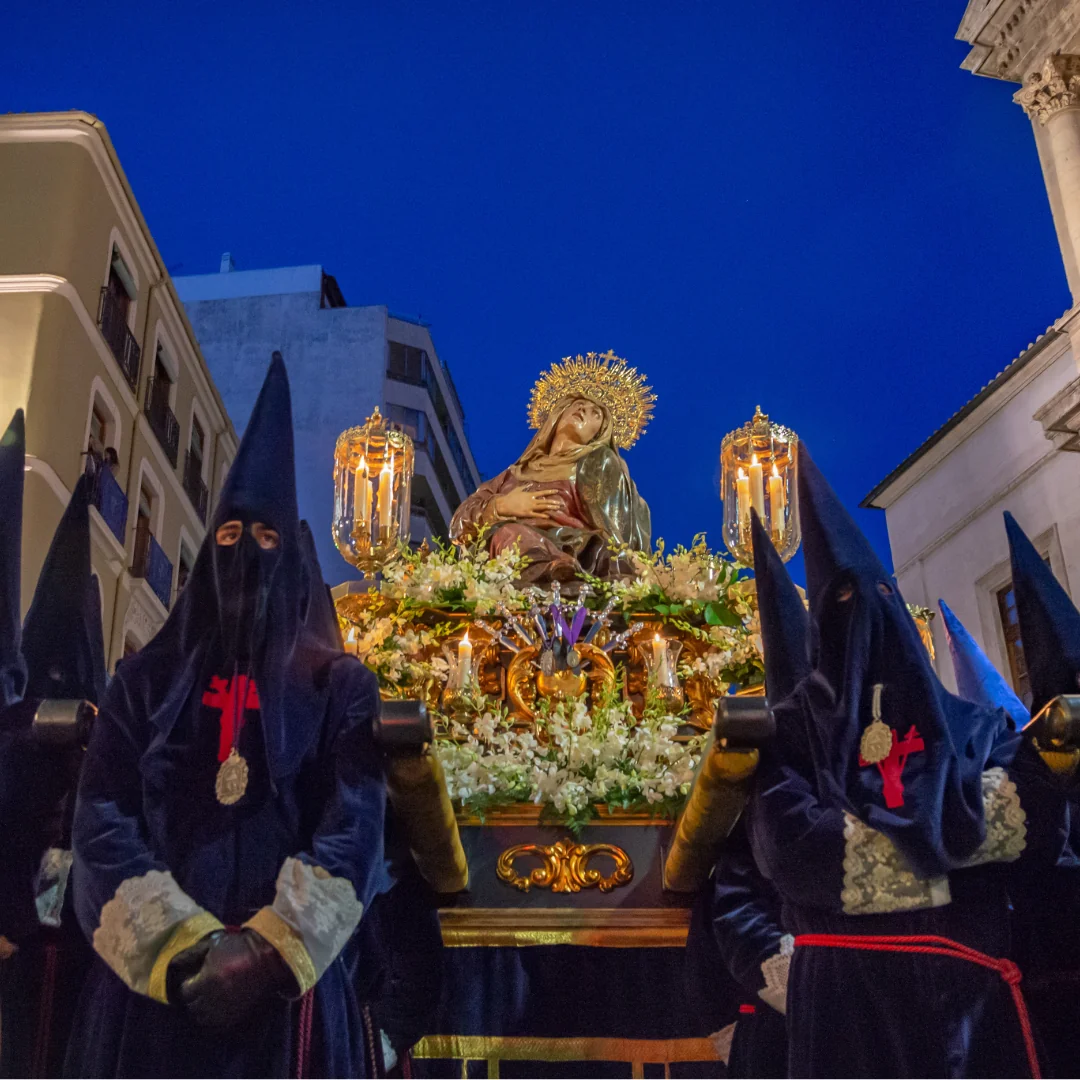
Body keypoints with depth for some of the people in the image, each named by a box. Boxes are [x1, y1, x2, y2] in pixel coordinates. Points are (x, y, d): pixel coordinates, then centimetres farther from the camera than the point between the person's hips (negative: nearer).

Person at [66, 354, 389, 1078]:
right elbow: (103, 825, 0)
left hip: (287, 983, -1)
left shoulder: (341, 685, 6)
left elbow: (355, 829, -5)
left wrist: (273, 947, -19)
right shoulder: (148, 679, 11)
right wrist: (179, 946, -14)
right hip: (151, 981, 1)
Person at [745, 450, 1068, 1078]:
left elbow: (1045, 818, -2)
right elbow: (786, 846, -11)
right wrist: (949, 828, -7)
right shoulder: (795, 731, 7)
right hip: (849, 995, -2)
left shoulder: (972, 724, 14)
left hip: (973, 986, 3)